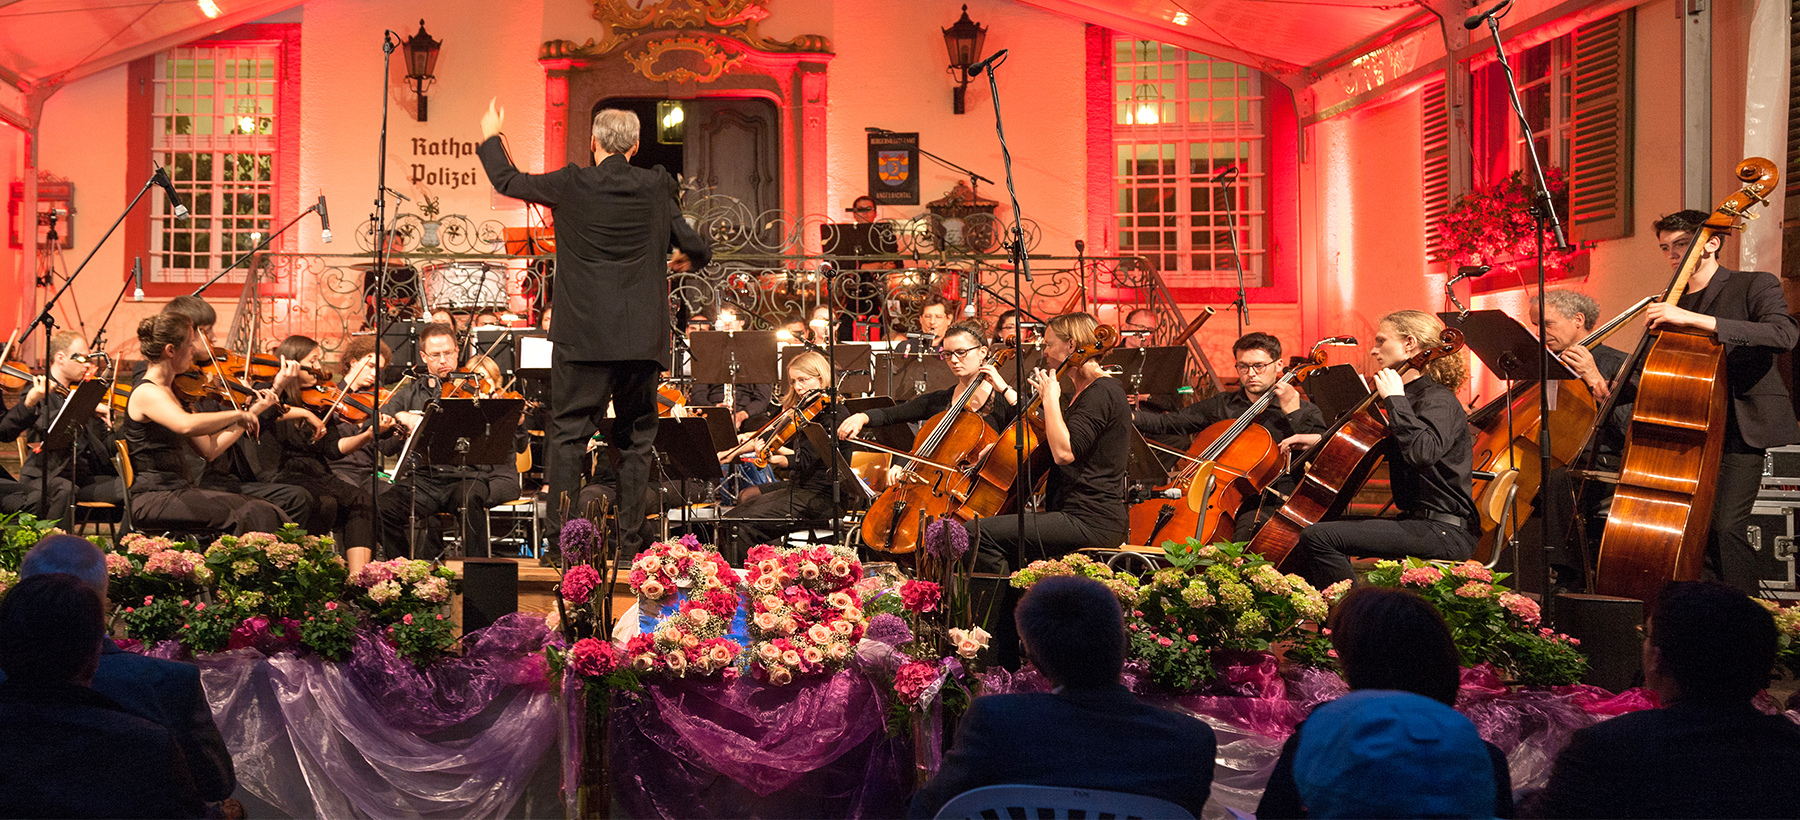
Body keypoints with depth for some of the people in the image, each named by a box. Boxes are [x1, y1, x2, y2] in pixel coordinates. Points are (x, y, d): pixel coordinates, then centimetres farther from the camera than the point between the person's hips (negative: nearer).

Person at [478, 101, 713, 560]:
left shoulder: (572, 184, -3)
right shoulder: (657, 187, 1)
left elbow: (507, 181, 12)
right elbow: (694, 248, 7)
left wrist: (490, 137, 30)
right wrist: (692, 258, 32)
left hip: (583, 335, -1)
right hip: (641, 338, 2)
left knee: (569, 435, 4)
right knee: (636, 439, 9)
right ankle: (630, 544, 11)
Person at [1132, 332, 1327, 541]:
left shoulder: (1305, 412, 5)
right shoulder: (1221, 404, 16)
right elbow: (1169, 422, 12)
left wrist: (1293, 414, -14)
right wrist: (1129, 416, -6)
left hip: (1271, 502, -4)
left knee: (1246, 528, -36)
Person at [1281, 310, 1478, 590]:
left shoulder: (1439, 401, -12)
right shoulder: (1413, 397, 17)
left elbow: (1422, 453, -33)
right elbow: (1375, 445, 34)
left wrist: (1395, 399, -22)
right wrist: (1322, 439, 24)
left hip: (1446, 533, -10)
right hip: (1417, 522, 10)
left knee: (1319, 537, -24)